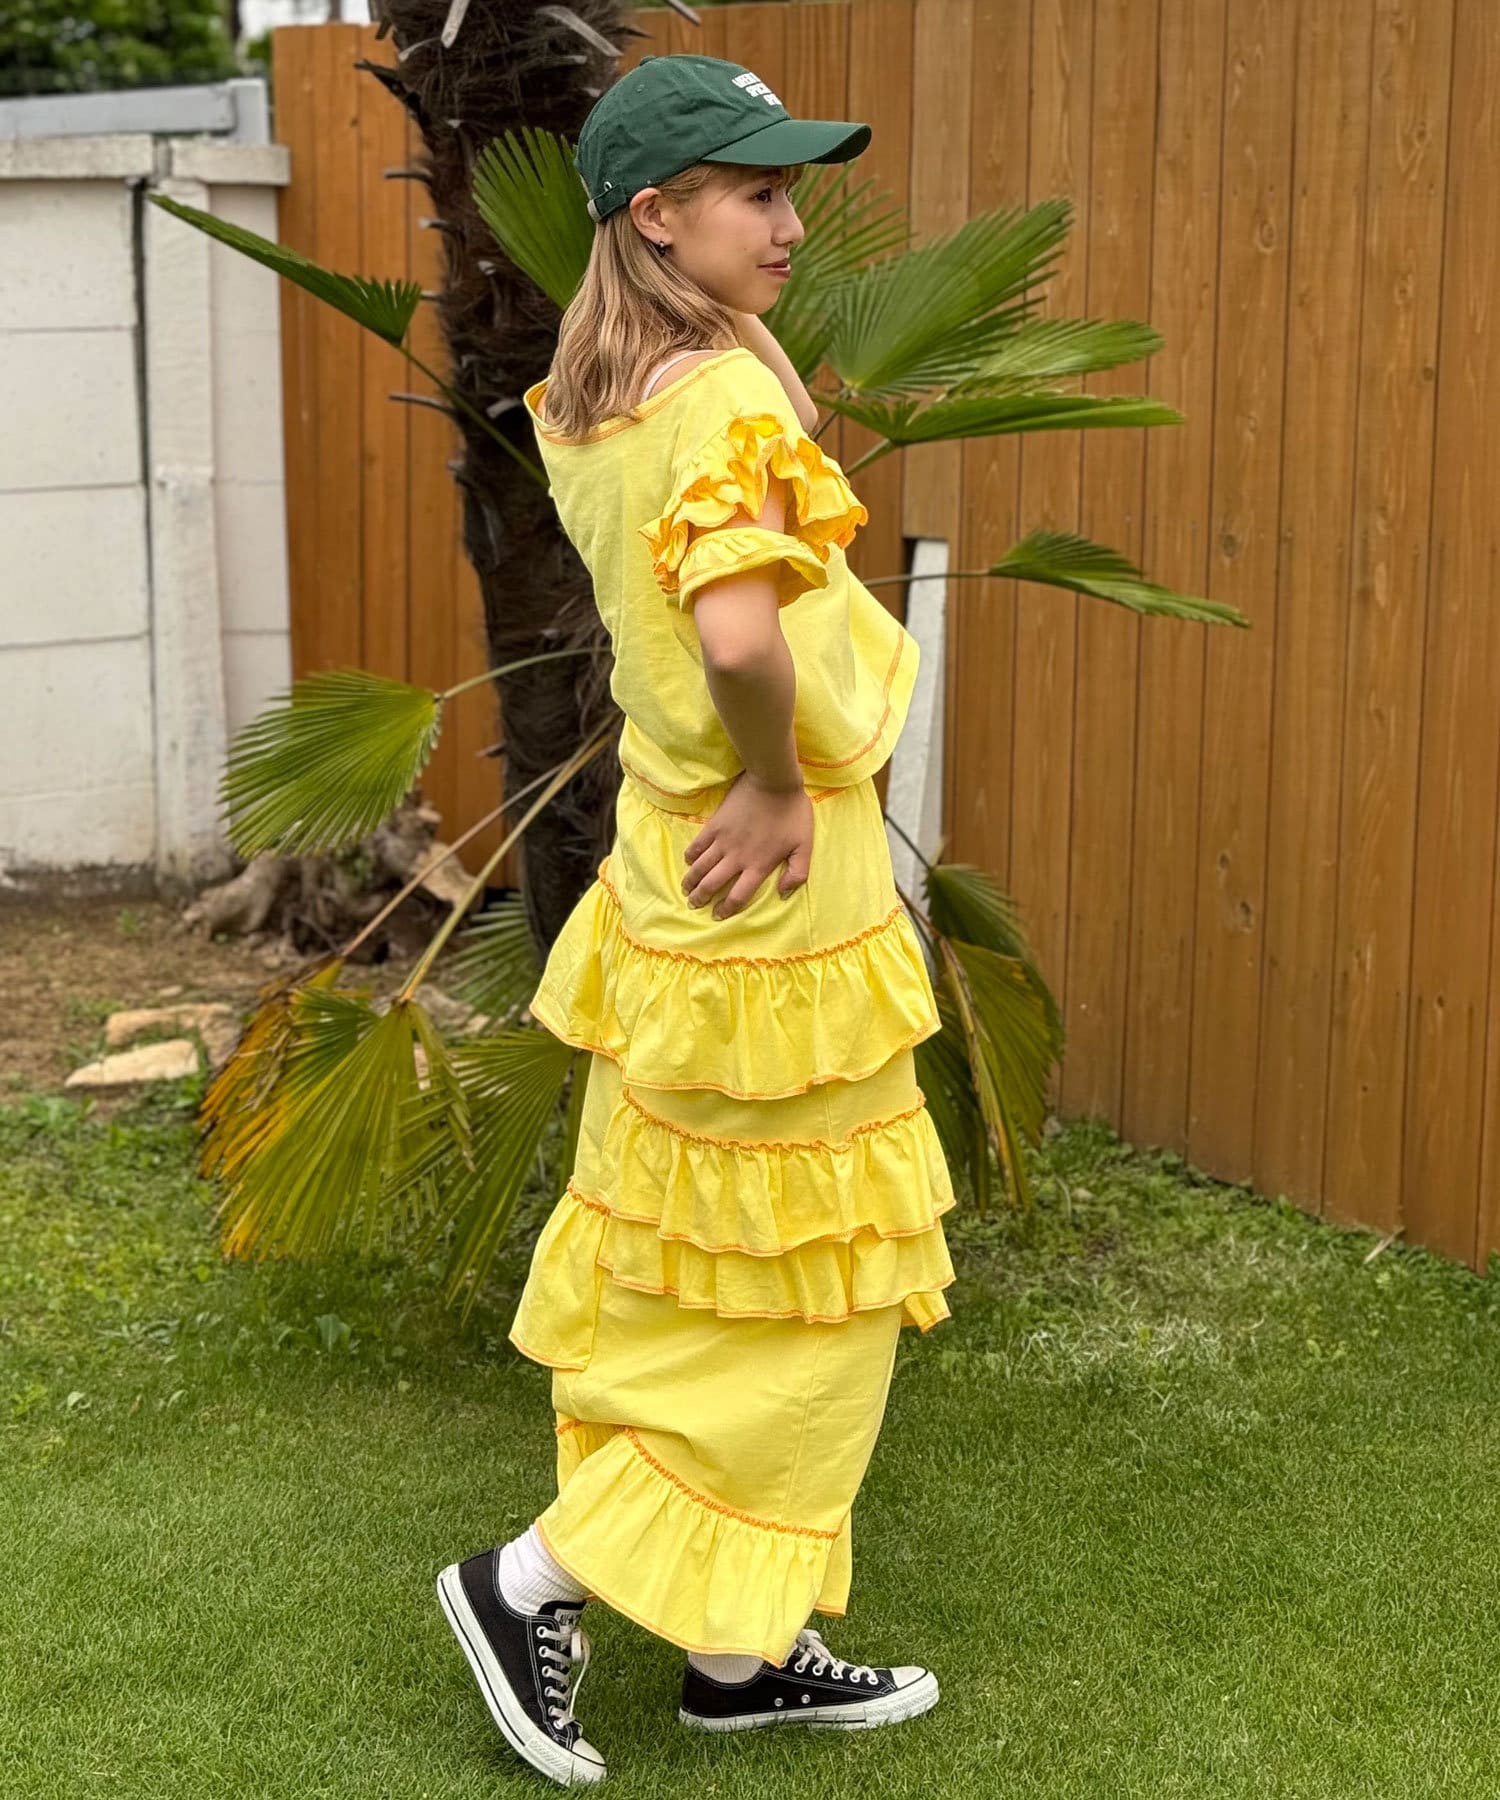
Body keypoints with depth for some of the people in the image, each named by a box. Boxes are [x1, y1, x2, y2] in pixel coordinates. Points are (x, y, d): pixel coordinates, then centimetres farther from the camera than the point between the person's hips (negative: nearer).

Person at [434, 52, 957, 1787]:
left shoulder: (586, 405, 6)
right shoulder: (731, 397, -21)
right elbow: (740, 634, -37)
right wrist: (781, 782, -21)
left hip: (673, 900, 9)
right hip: (775, 919, -9)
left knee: (690, 1291, 16)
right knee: (813, 1298, 6)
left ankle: (739, 1649, 28)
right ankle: (535, 1576, 11)